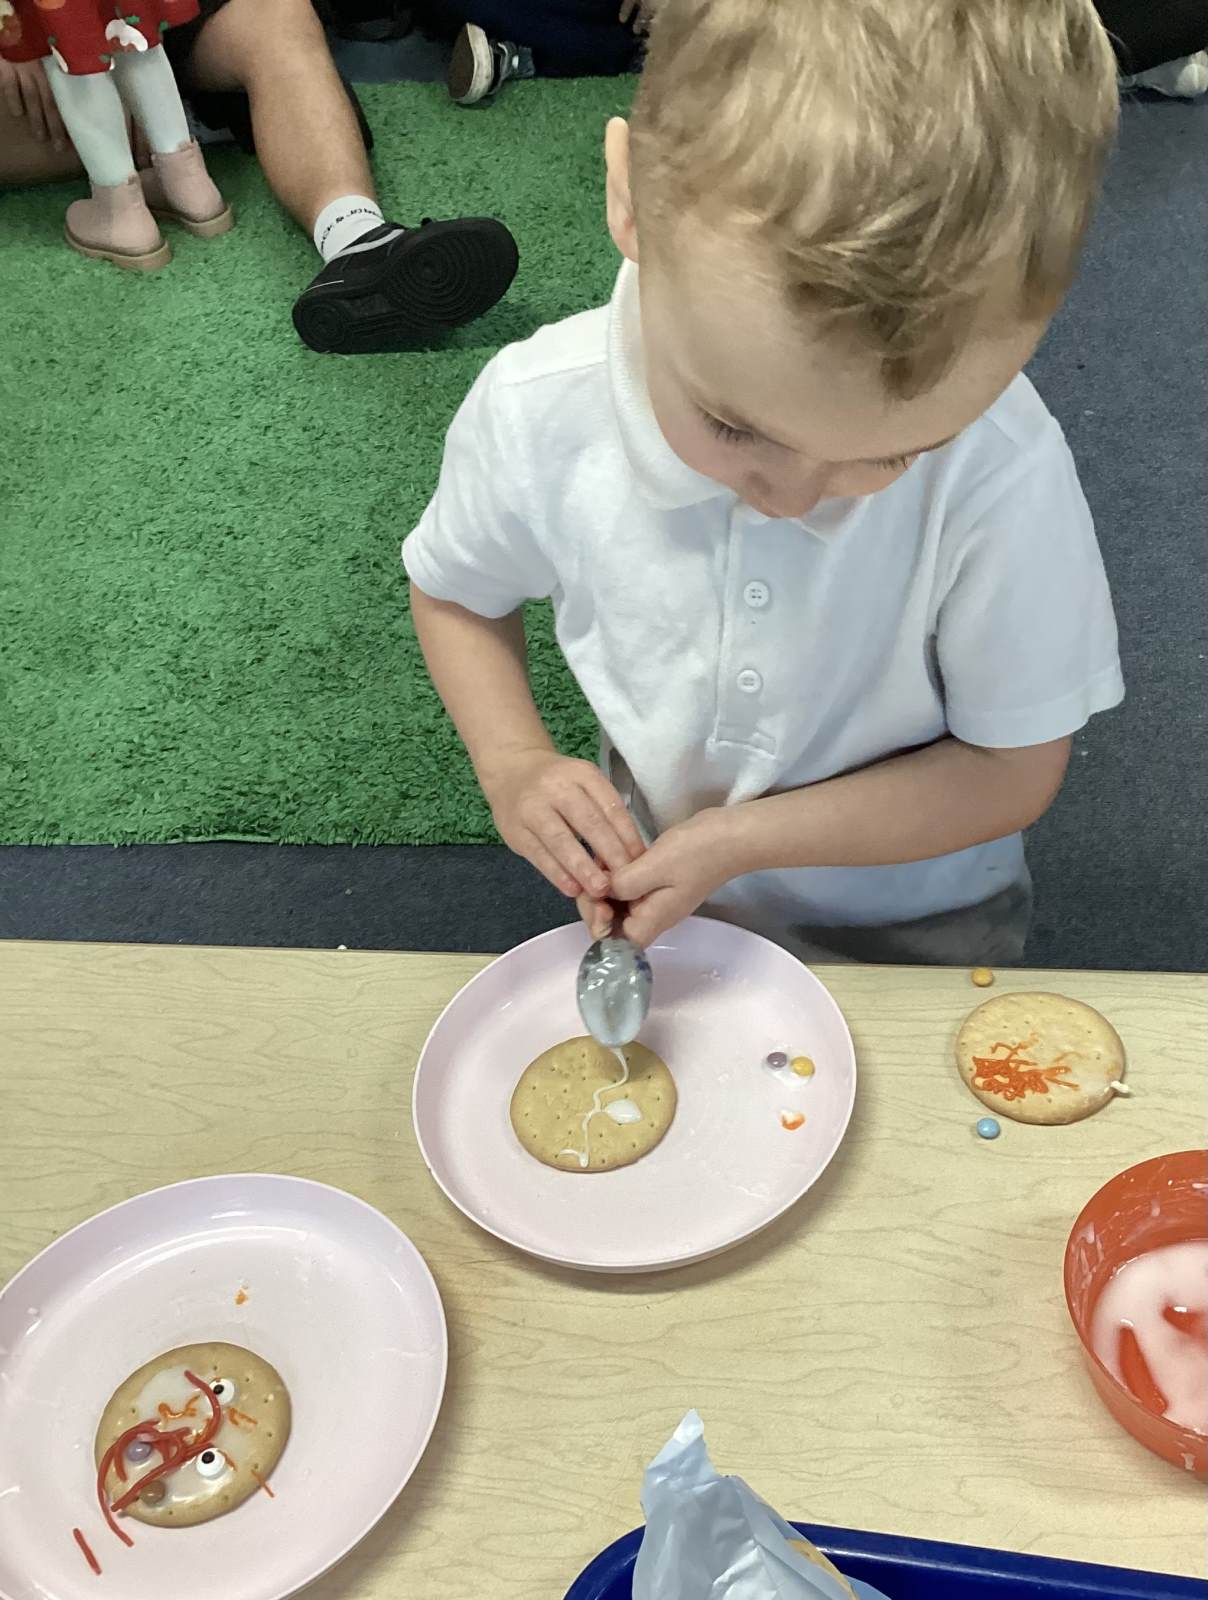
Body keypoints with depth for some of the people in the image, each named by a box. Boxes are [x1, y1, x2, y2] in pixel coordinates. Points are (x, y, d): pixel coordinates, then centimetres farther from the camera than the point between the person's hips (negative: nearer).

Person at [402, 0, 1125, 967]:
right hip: (652, 886, 2)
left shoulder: (1003, 475, -32)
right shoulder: (537, 414, -25)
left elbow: (1014, 770, -19)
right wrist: (514, 765, -19)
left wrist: (747, 838, -26)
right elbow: (456, 593, -4)